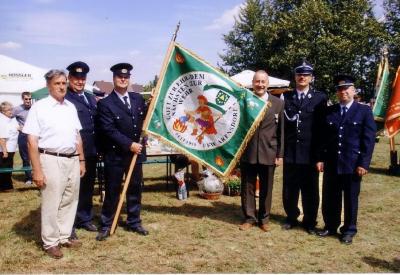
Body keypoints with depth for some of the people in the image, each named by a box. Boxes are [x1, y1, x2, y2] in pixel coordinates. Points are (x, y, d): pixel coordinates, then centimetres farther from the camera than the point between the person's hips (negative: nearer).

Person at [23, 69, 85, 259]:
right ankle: (50, 242, 18)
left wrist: (81, 160, 14)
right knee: (51, 204, 3)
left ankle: (64, 237, 29)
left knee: (70, 201, 14)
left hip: (72, 160, 6)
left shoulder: (71, 107, 11)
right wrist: (37, 171, -14)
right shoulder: (39, 107, -8)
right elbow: (32, 142, -11)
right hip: (52, 160, -6)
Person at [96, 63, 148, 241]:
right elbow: (109, 130, -15)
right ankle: (106, 226, 18)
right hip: (115, 155, -4)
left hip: (136, 153, 5)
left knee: (135, 189, 13)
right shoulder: (105, 104, -8)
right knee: (112, 191, 5)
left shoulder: (138, 99, 7)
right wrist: (129, 144, -19)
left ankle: (134, 222, 27)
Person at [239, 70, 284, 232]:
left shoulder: (278, 103, 2)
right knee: (247, 188, 8)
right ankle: (249, 218, 21)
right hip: (247, 152, 0)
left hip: (268, 153, 0)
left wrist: (280, 154, -1)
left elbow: (281, 131, 2)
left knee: (266, 189, 11)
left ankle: (263, 219, 25)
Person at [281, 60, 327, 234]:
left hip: (310, 153, -1)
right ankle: (291, 218, 28)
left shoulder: (320, 98, 2)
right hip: (290, 152, 2)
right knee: (289, 189, 11)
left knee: (310, 190, 7)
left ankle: (310, 222, 22)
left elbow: (323, 127, -1)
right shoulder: (286, 97, 7)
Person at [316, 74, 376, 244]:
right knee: (329, 198, 10)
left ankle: (349, 231, 22)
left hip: (353, 164, -3)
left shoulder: (364, 111, 0)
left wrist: (363, 163, -11)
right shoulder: (329, 111, 8)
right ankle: (330, 227, 27)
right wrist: (320, 159, 1)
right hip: (331, 163, 3)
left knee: (351, 199, 8)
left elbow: (369, 139, -4)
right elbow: (323, 137, 10)